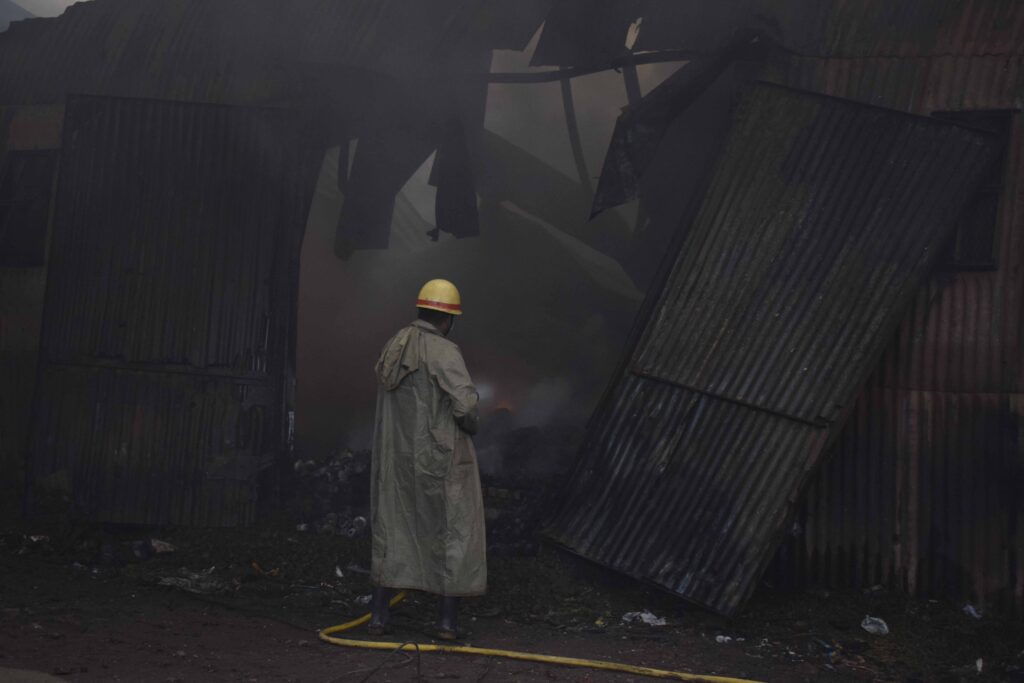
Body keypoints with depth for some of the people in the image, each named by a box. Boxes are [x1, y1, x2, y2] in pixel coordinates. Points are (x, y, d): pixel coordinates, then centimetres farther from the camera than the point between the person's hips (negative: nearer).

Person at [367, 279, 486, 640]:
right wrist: (471, 427, 0)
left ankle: (379, 614, 17)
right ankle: (447, 620, 9)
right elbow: (466, 406, -22)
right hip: (440, 460, -6)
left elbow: (394, 403, 10)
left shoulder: (393, 349, 6)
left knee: (391, 529, 15)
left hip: (395, 458, 7)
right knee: (453, 532, 6)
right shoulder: (444, 353, -16)